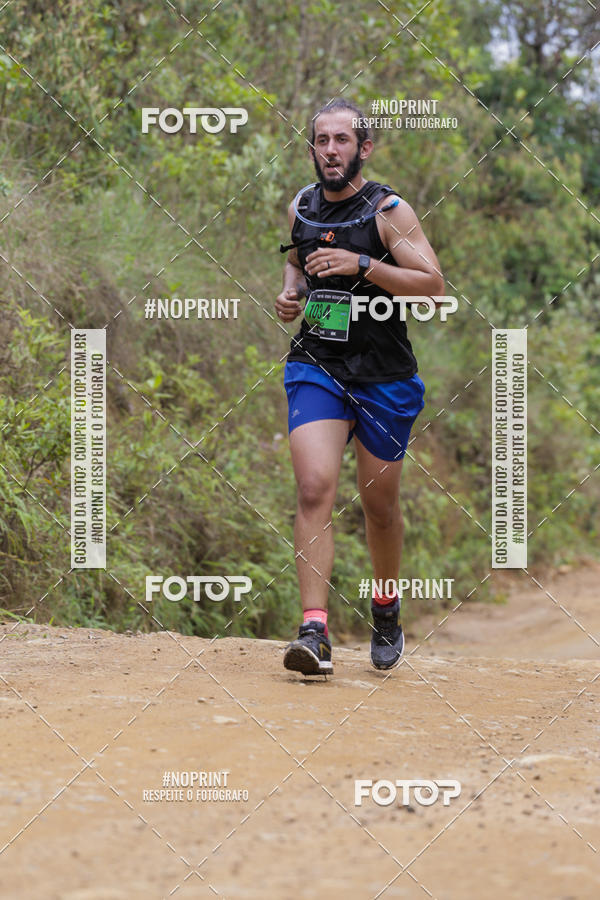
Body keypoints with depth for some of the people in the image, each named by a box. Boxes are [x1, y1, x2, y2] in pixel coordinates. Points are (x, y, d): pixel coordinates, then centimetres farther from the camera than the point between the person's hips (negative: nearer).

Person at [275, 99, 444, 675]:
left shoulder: (388, 211, -8)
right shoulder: (301, 208, 7)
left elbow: (433, 286, -14)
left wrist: (363, 265, -23)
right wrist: (290, 291, 6)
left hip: (383, 374, -2)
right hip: (315, 367, 2)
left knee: (379, 502, 10)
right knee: (314, 488, -17)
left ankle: (386, 607, 37)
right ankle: (314, 632, -21)